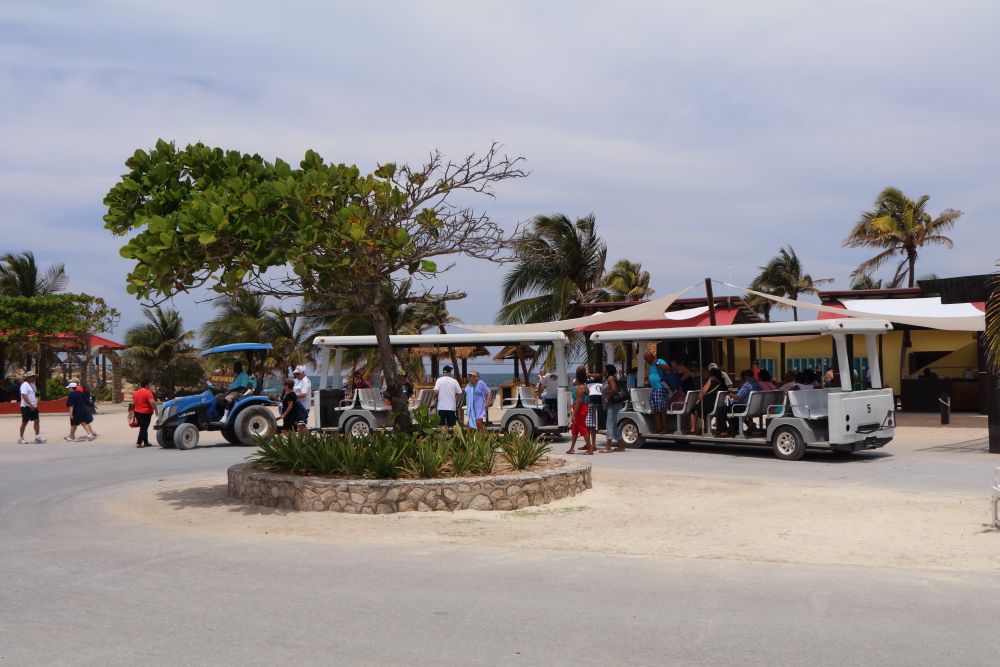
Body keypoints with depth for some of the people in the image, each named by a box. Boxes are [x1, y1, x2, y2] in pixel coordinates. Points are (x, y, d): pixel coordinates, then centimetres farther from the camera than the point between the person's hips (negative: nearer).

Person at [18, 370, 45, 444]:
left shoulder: (32, 385, 15)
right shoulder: (24, 385, -12)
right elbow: (24, 396, -22)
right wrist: (30, 405, -28)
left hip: (33, 407, 8)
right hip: (26, 407, -8)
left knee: (36, 420, 1)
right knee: (24, 422, 0)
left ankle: (37, 437, 2)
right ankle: (21, 438, 10)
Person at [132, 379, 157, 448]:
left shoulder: (136, 392, 11)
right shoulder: (148, 392, -14)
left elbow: (133, 402, 20)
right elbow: (152, 402, -23)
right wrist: (156, 410, -14)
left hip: (137, 412, 8)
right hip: (146, 413, -8)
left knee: (143, 428, 17)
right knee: (144, 428, -3)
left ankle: (146, 442, 22)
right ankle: (139, 443, -10)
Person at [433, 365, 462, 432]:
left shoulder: (439, 380, -4)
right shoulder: (454, 381, 0)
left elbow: (435, 391, -15)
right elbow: (459, 393, 2)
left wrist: (437, 396, 7)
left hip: (442, 407, -1)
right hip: (452, 406, 1)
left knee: (442, 425, 4)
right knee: (453, 424, 5)